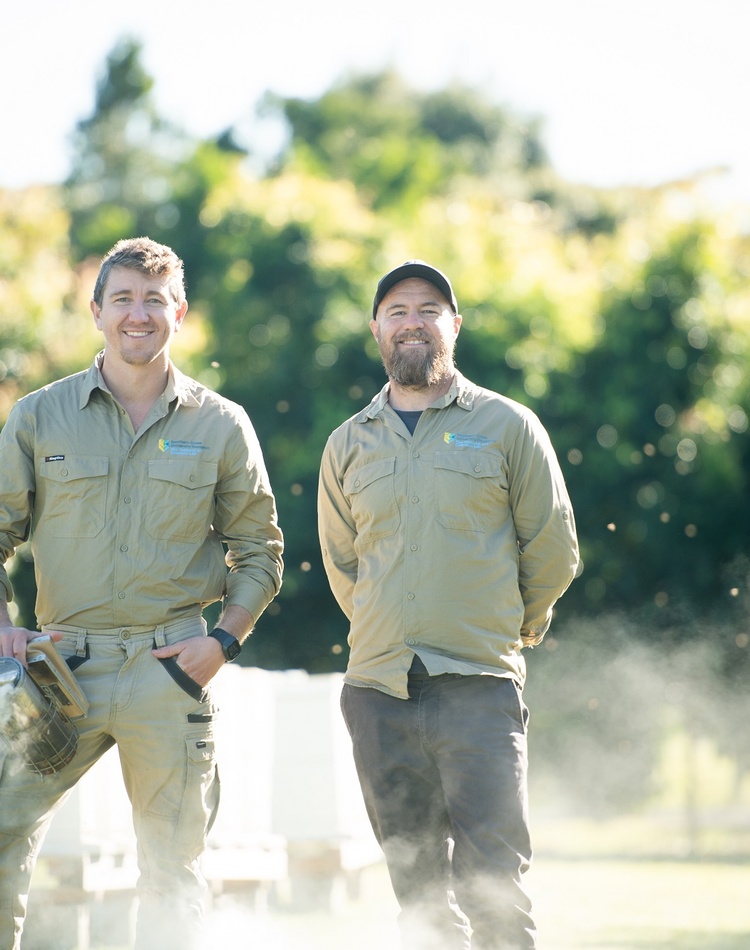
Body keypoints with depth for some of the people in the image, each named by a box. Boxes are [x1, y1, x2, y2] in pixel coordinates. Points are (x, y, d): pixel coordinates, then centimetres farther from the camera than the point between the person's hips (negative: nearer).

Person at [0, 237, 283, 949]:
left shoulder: (221, 427, 7)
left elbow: (258, 552, 13)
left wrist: (224, 640, -2)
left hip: (171, 669, 0)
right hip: (62, 664, 0)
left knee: (172, 874, 4)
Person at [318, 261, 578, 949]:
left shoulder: (508, 426, 3)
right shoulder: (348, 444, 13)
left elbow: (553, 554, 8)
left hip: (478, 688, -4)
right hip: (377, 693, 4)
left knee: (491, 887, -12)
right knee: (418, 890, 6)